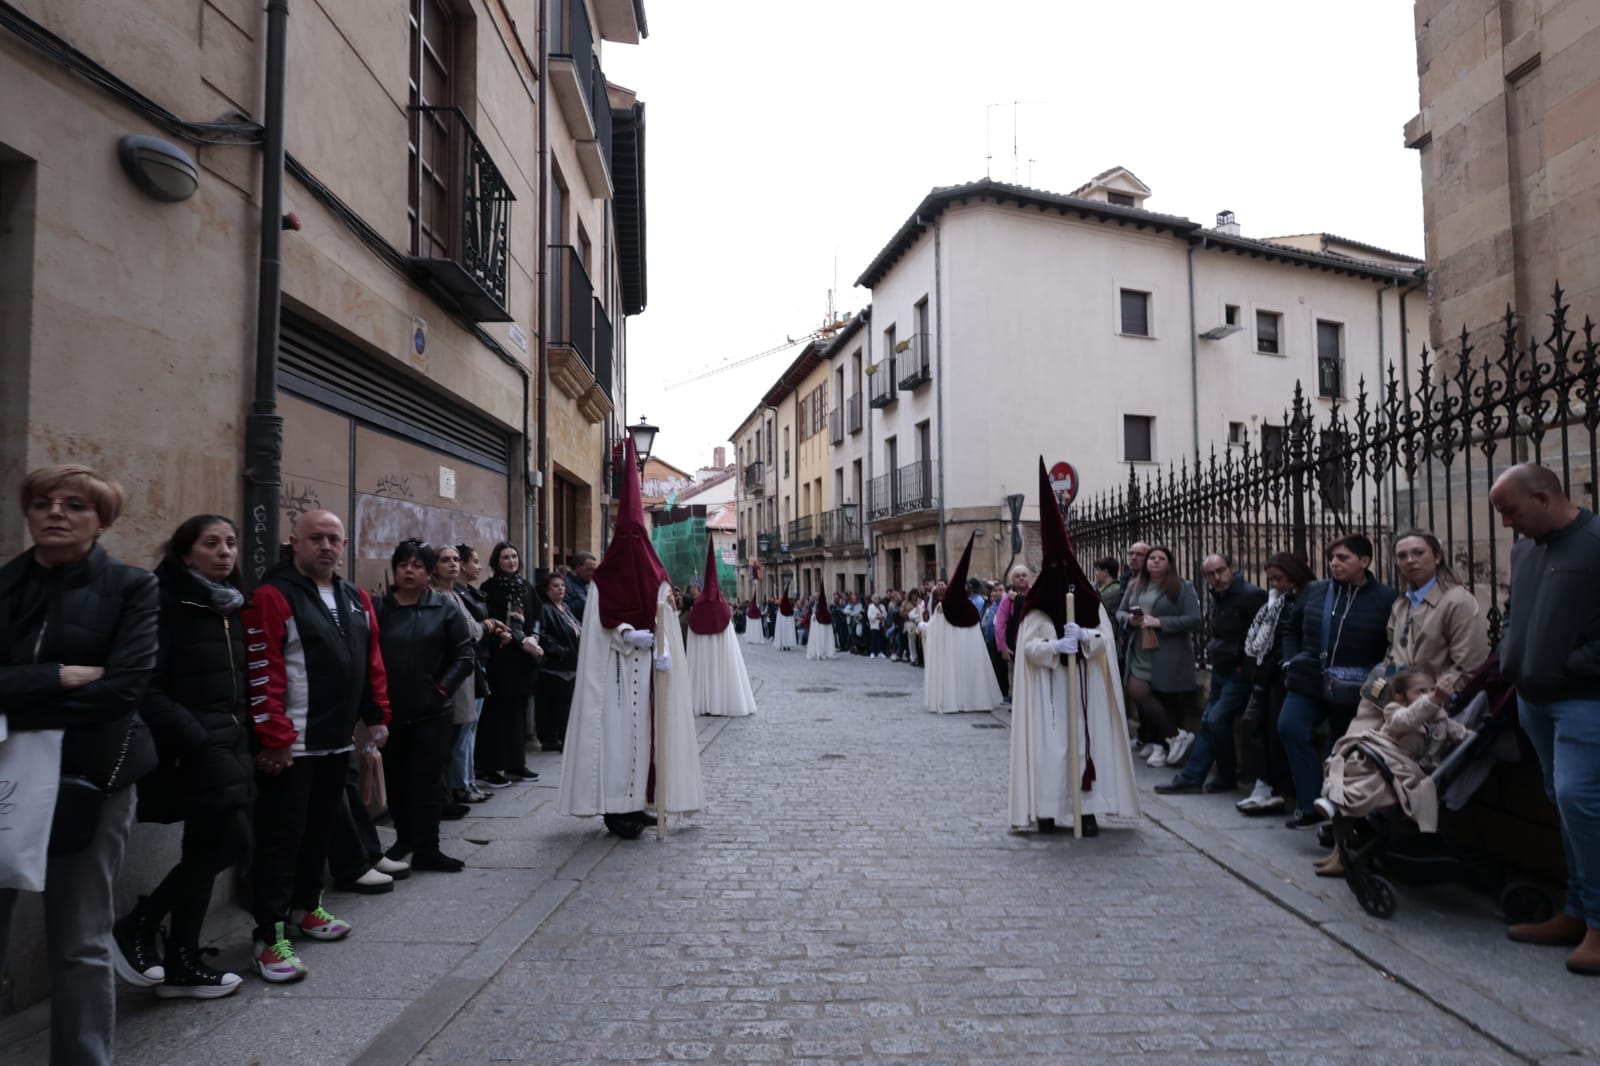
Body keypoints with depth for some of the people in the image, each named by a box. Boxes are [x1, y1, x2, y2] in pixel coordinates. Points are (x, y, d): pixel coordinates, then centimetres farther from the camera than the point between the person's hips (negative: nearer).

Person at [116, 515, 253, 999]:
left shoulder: (230, 607, 15)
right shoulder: (165, 603, -9)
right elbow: (143, 685, -16)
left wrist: (244, 735, 8)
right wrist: (189, 733, -22)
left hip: (229, 741, 8)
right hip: (193, 744, -8)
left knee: (206, 851, 10)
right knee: (232, 839, -13)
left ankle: (181, 964, 19)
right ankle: (138, 925, 7)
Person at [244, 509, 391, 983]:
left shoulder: (356, 599, 12)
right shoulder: (273, 597, -12)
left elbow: (372, 663, 16)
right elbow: (263, 673, -17)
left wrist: (377, 717, 12)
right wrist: (274, 738, -19)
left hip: (338, 743, 7)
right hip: (291, 747, -7)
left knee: (318, 829, 19)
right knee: (281, 838, -1)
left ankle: (305, 908, 34)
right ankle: (270, 938, 6)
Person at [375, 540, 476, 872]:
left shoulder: (445, 609, 0)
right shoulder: (378, 609, 4)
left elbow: (465, 655, -1)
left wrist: (443, 688, -8)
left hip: (432, 711, -2)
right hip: (390, 711, 2)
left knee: (428, 779, 1)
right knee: (396, 779, 13)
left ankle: (426, 849, 9)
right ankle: (404, 838, 30)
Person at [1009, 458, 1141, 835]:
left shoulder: (1090, 603, 7)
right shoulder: (1037, 606, 1)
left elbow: (1105, 640, 0)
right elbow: (1029, 646, -7)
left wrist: (1084, 635, -20)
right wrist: (1055, 646, -25)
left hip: (1085, 686, 2)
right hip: (1048, 689, -2)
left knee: (1087, 740, 1)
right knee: (1049, 745, -3)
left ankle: (1088, 808, 5)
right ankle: (1046, 809, 3)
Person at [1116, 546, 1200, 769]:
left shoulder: (1183, 588, -4)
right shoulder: (1135, 588, 14)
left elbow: (1194, 620, -13)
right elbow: (1119, 613, 19)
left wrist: (1159, 622, -19)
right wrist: (1130, 619, -5)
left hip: (1169, 657, -5)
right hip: (1141, 655, 5)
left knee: (1166, 700, 1)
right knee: (1137, 693, -7)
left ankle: (1161, 745, 18)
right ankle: (1177, 735, 8)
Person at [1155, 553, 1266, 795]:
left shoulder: (1252, 595, -17)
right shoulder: (1218, 598, 13)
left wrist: (1246, 667, -18)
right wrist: (1211, 652, 12)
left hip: (1240, 673, -9)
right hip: (1220, 671, 9)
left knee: (1217, 720, -13)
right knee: (1207, 722, 8)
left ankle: (1228, 777, 5)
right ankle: (1191, 777, 12)